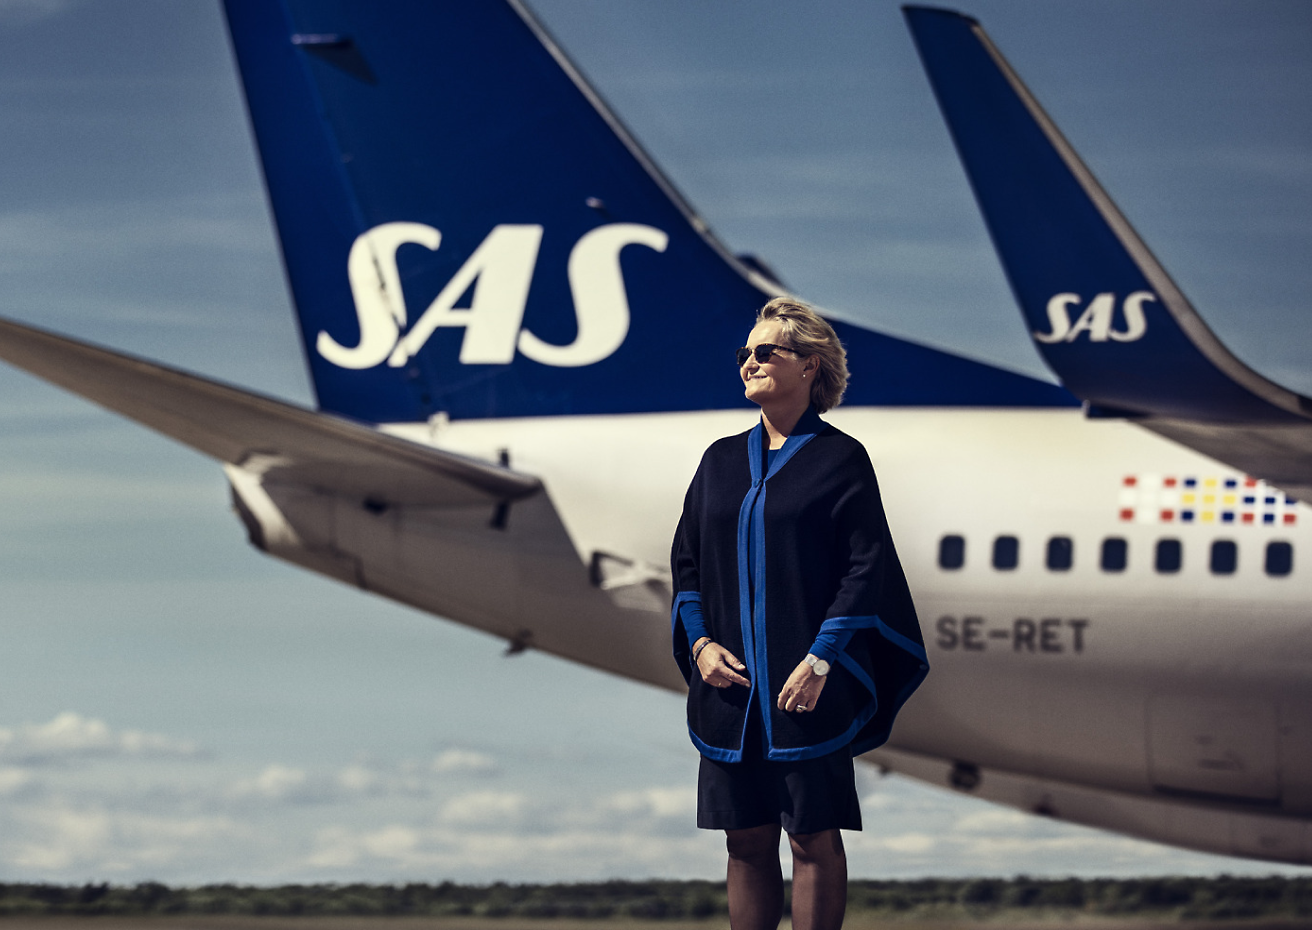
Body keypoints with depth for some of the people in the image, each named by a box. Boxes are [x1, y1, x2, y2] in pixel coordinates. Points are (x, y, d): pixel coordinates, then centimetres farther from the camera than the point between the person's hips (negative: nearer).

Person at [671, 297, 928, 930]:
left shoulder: (840, 460, -2)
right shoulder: (722, 461, 13)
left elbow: (866, 568, -7)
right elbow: (685, 559, 15)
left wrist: (821, 661, -15)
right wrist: (700, 641, -1)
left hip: (807, 687, -5)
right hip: (730, 686, 5)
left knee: (813, 837, -2)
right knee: (746, 841, 6)